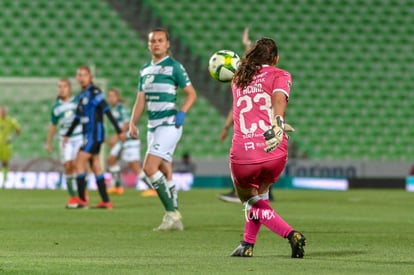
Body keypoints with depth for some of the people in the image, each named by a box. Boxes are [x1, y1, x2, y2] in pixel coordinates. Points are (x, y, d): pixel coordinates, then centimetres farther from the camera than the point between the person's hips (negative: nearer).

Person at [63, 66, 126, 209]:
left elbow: (106, 110, -16)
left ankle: (82, 200, -7)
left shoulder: (94, 92, -11)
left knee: (79, 163, -10)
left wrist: (119, 130, -20)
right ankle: (106, 202, 10)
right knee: (95, 167, 8)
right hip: (87, 134, 9)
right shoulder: (82, 95, 15)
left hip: (95, 133, -9)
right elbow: (78, 117, 24)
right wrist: (68, 134, 30)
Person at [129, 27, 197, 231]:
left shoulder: (174, 66, -5)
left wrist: (182, 113, -19)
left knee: (149, 168, -18)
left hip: (169, 124, -7)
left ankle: (171, 212, -10)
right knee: (165, 174, 9)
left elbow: (191, 93, -4)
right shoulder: (145, 69, 14)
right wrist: (133, 123, 5)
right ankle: (175, 220, 14)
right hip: (153, 126, 7)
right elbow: (141, 99, 16)